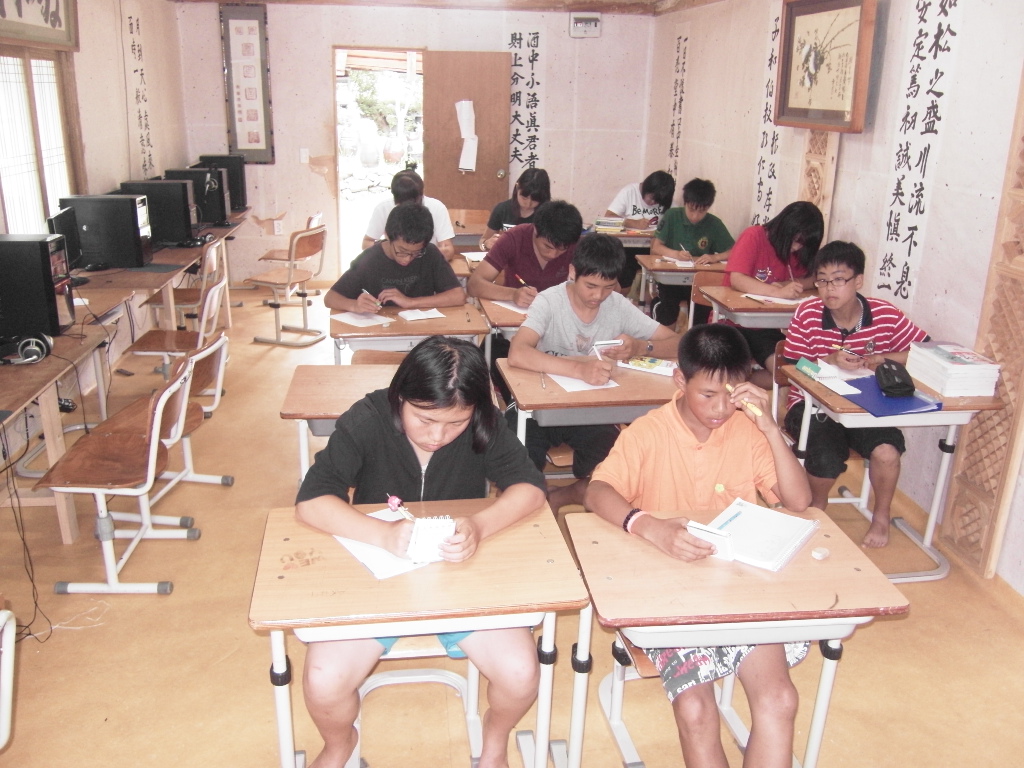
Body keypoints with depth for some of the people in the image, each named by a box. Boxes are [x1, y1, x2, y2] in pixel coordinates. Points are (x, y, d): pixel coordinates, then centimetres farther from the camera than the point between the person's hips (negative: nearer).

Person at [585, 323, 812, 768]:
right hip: (670, 586, -2)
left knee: (779, 701, -18)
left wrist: (769, 425, -15)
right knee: (694, 710, -21)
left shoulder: (748, 430, 1)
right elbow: (597, 493, -21)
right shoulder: (648, 432, -8)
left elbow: (798, 502, -5)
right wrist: (648, 526, -40)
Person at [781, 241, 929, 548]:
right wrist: (829, 361, -24)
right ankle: (816, 508, 11)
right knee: (827, 460, -28)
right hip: (813, 404, -1)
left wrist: (885, 359, -15)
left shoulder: (886, 315, -6)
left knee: (887, 452, -27)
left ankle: (881, 517, 7)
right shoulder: (807, 314, -9)